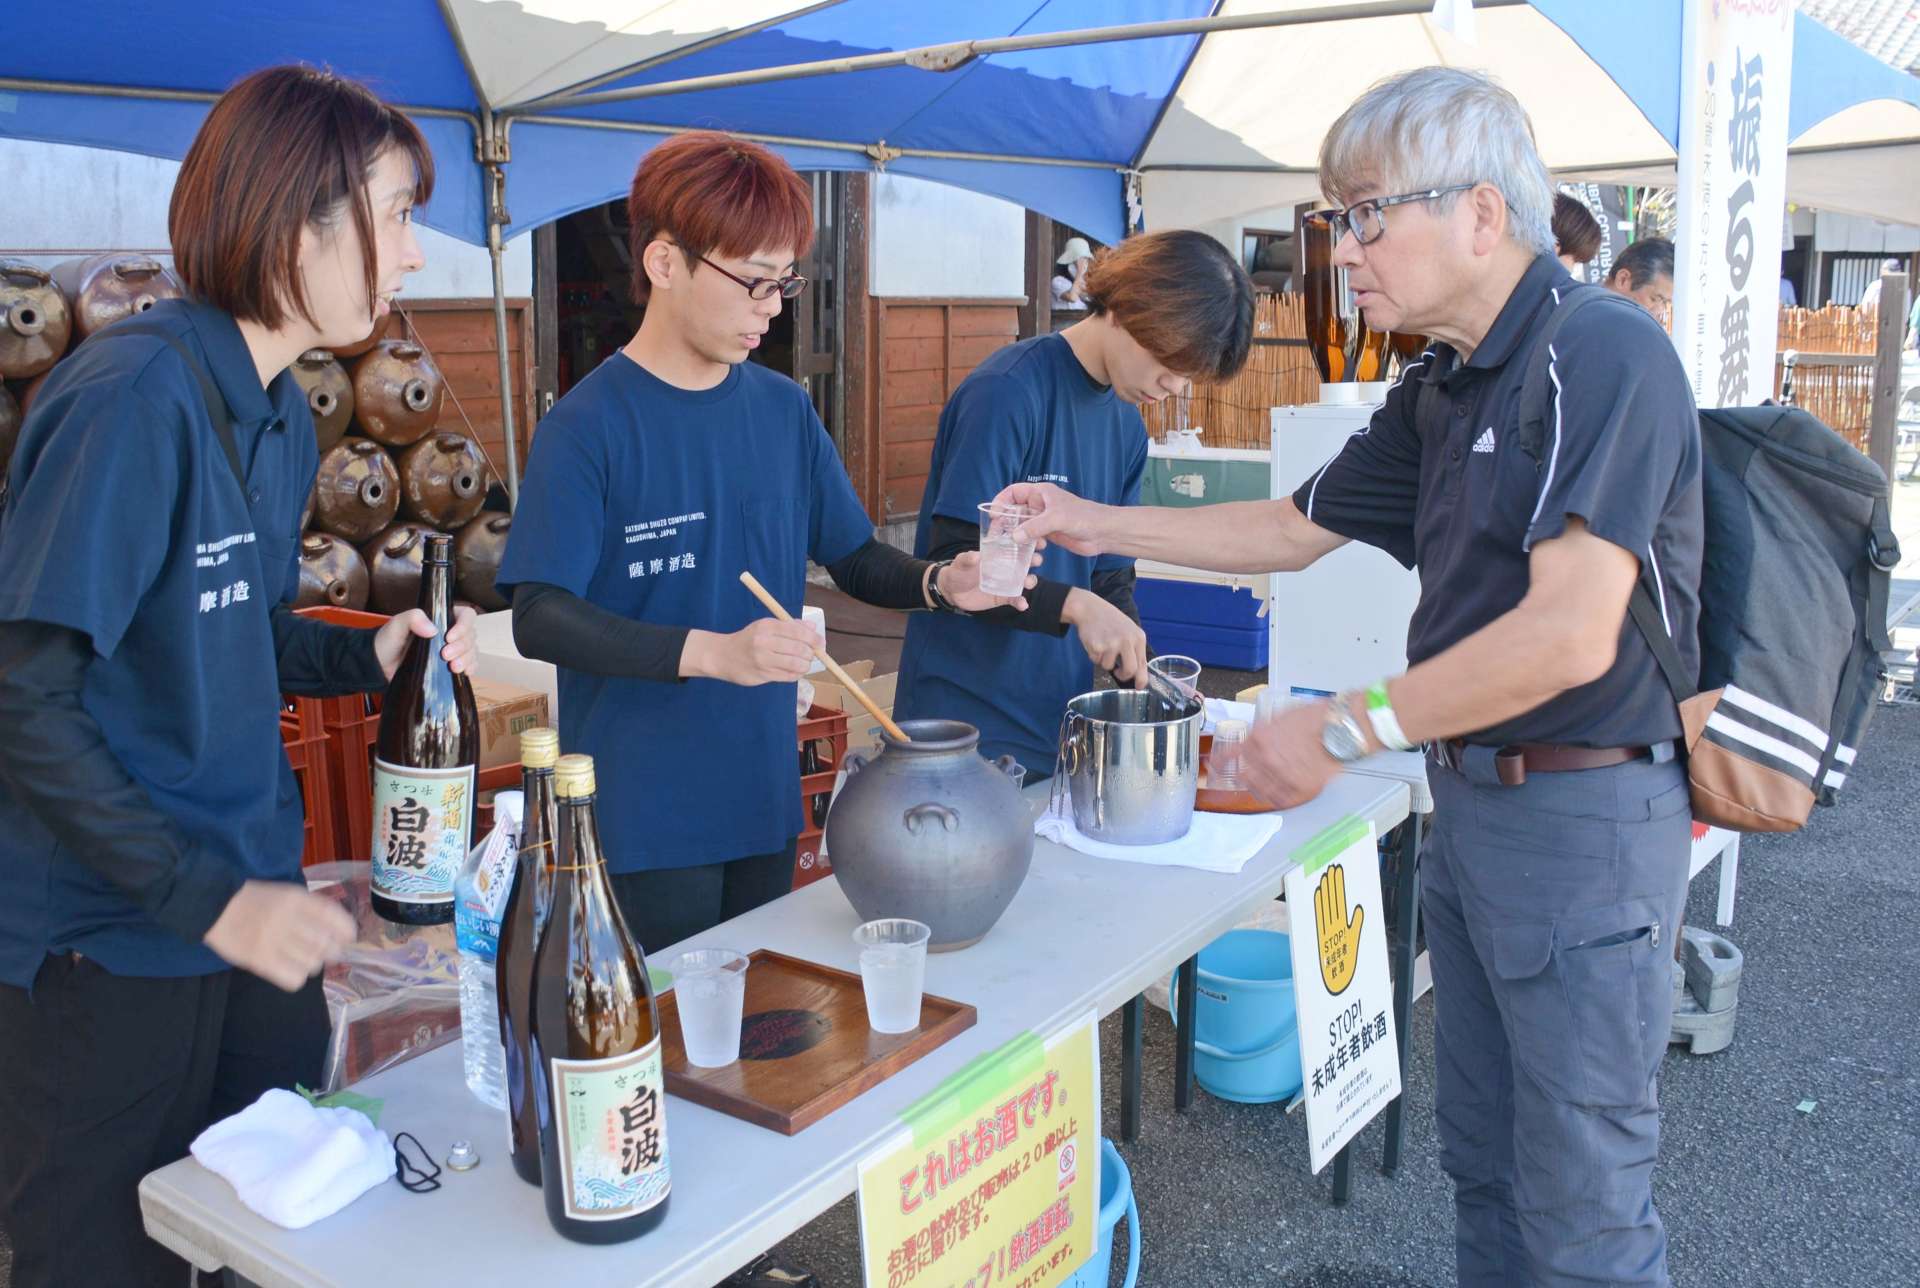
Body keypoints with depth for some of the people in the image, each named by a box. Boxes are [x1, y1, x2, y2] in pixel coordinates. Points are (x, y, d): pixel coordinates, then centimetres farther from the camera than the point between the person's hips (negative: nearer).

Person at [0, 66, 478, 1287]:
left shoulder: (281, 411, 6)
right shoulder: (136, 392, -20)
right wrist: (208, 899, -23)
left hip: (251, 914, 8)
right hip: (107, 948, -7)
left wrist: (369, 655, -3)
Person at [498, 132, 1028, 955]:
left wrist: (939, 584, -9)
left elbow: (853, 559, 12)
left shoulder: (783, 408, 6)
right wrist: (712, 651, -30)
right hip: (644, 822, -5)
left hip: (764, 796, 6)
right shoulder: (589, 425, -12)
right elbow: (540, 617, -18)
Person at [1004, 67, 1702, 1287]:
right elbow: (1298, 527, 19)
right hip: (1471, 801, 9)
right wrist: (1099, 525, 14)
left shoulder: (1604, 356, -19)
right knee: (1482, 1155, 21)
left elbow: (1571, 635, -27)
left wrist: (1343, 729, -21)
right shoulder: (1441, 390, 9)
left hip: (1586, 818, -9)